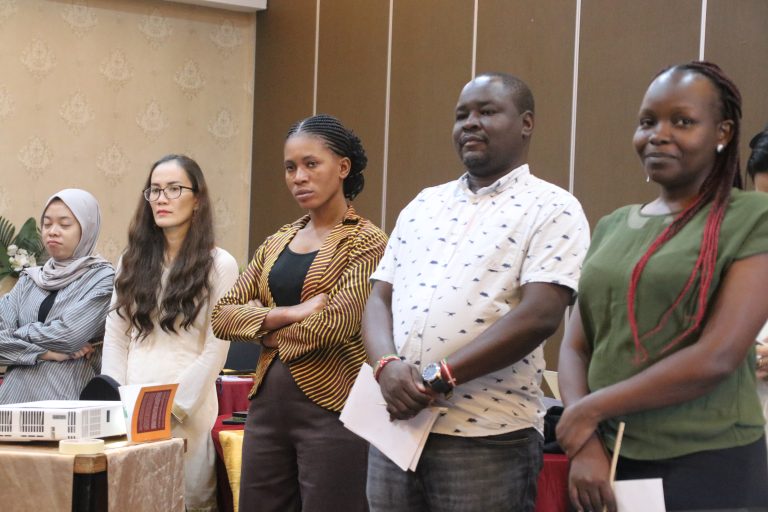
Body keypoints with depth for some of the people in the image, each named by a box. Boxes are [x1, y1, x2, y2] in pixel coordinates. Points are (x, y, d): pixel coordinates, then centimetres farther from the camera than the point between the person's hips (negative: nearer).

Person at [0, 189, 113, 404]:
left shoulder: (102, 278, -2)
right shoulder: (29, 280, 13)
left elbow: (68, 336, -13)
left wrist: (18, 333, 1)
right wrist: (43, 352, -11)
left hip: (67, 400, -4)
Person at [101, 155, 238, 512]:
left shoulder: (220, 265, -2)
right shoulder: (132, 261, 13)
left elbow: (215, 352, -7)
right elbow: (115, 339, 9)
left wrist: (171, 406, -13)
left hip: (188, 412, -4)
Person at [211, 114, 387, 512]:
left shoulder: (367, 243, -5)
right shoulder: (277, 243, 13)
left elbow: (336, 324, -18)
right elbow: (222, 316, 3)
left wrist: (268, 328, -2)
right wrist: (290, 313, -12)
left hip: (331, 408, -6)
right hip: (267, 404, 6)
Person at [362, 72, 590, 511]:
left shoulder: (553, 210, -3)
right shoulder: (423, 205, 16)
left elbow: (539, 316, -15)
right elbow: (380, 298, 12)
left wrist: (440, 378, -16)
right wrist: (387, 365, -9)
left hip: (488, 437, -5)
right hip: (396, 424, 5)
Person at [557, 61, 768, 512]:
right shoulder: (612, 227, 11)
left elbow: (718, 357, -15)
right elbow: (575, 346, 8)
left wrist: (592, 409, -10)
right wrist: (585, 446, -9)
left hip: (708, 465, -4)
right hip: (607, 461, 5)